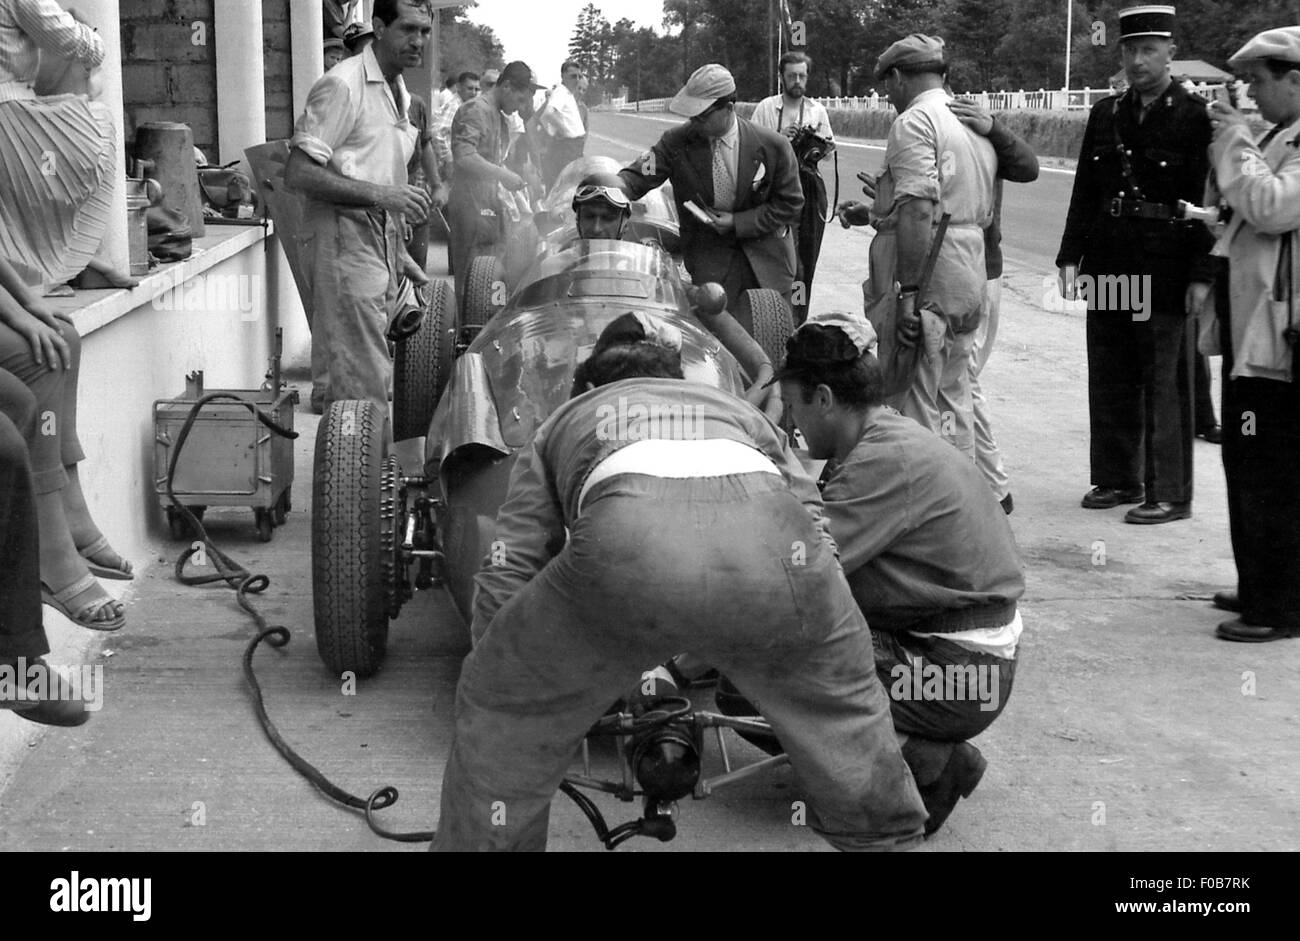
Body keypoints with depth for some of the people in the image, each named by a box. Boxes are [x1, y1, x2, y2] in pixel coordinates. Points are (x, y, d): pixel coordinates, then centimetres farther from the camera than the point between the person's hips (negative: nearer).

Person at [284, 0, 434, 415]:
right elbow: (298, 173, -16)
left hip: (380, 245, 9)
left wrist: (399, 255, 20)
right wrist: (381, 194, -21)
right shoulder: (342, 85, -10)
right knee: (363, 386, -12)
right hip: (345, 243, -9)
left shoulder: (398, 95, 19)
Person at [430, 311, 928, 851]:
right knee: (842, 684, 33)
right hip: (771, 534, 3)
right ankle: (881, 831, 45)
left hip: (627, 542, -2)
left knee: (500, 705, 22)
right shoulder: (734, 408, 44)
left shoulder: (568, 419, 40)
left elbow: (505, 576, 28)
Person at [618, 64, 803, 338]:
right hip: (709, 261, 0)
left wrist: (738, 223, -13)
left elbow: (789, 204, -4)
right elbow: (636, 177, -12)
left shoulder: (772, 146, -12)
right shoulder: (677, 142, -8)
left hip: (766, 262, 0)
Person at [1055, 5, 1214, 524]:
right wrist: (1070, 256, 8)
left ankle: (1169, 494, 7)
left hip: (1164, 274, -5)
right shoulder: (1105, 114, 11)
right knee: (1109, 383, 12)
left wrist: (1202, 274, -12)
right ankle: (1116, 479, 25)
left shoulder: (1195, 116, -5)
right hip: (1108, 267, 6)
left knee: (1164, 387, 0)